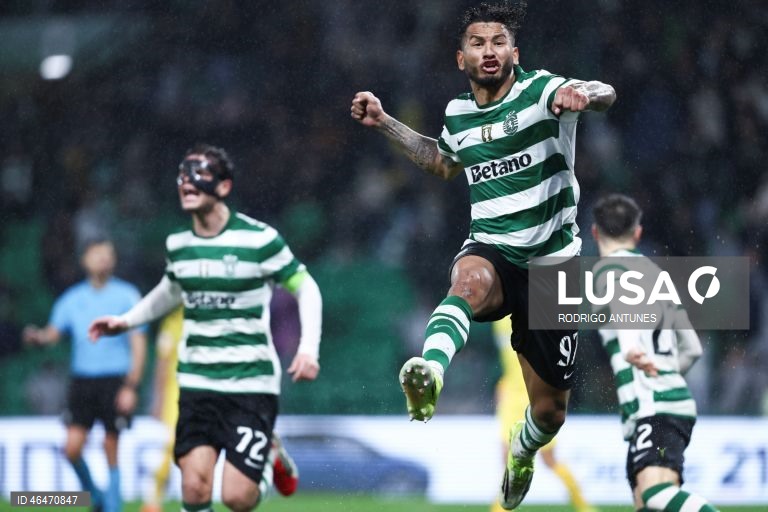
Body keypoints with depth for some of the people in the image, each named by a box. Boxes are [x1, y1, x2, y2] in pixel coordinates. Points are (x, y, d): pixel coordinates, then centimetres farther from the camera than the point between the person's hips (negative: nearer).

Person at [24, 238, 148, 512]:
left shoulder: (126, 296, 0)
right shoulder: (72, 299, 9)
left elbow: (138, 343, -2)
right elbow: (54, 332, 5)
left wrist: (131, 386, -10)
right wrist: (38, 337, -20)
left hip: (115, 381, -2)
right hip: (82, 378, 2)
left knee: (111, 448, -3)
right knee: (72, 446, -7)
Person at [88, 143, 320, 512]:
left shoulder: (259, 239, -10)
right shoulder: (177, 244, 6)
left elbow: (305, 288, -1)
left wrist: (308, 349, -13)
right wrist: (127, 320, 20)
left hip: (251, 382, -4)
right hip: (196, 382, 4)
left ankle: (270, 456, 25)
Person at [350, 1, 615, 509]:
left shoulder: (541, 89, -8)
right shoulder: (459, 113, 6)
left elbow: (604, 94, -29)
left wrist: (583, 94, -52)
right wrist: (385, 123, 20)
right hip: (491, 252, 2)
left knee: (550, 412, 8)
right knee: (471, 278, -40)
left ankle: (522, 451, 45)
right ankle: (429, 373, -66)